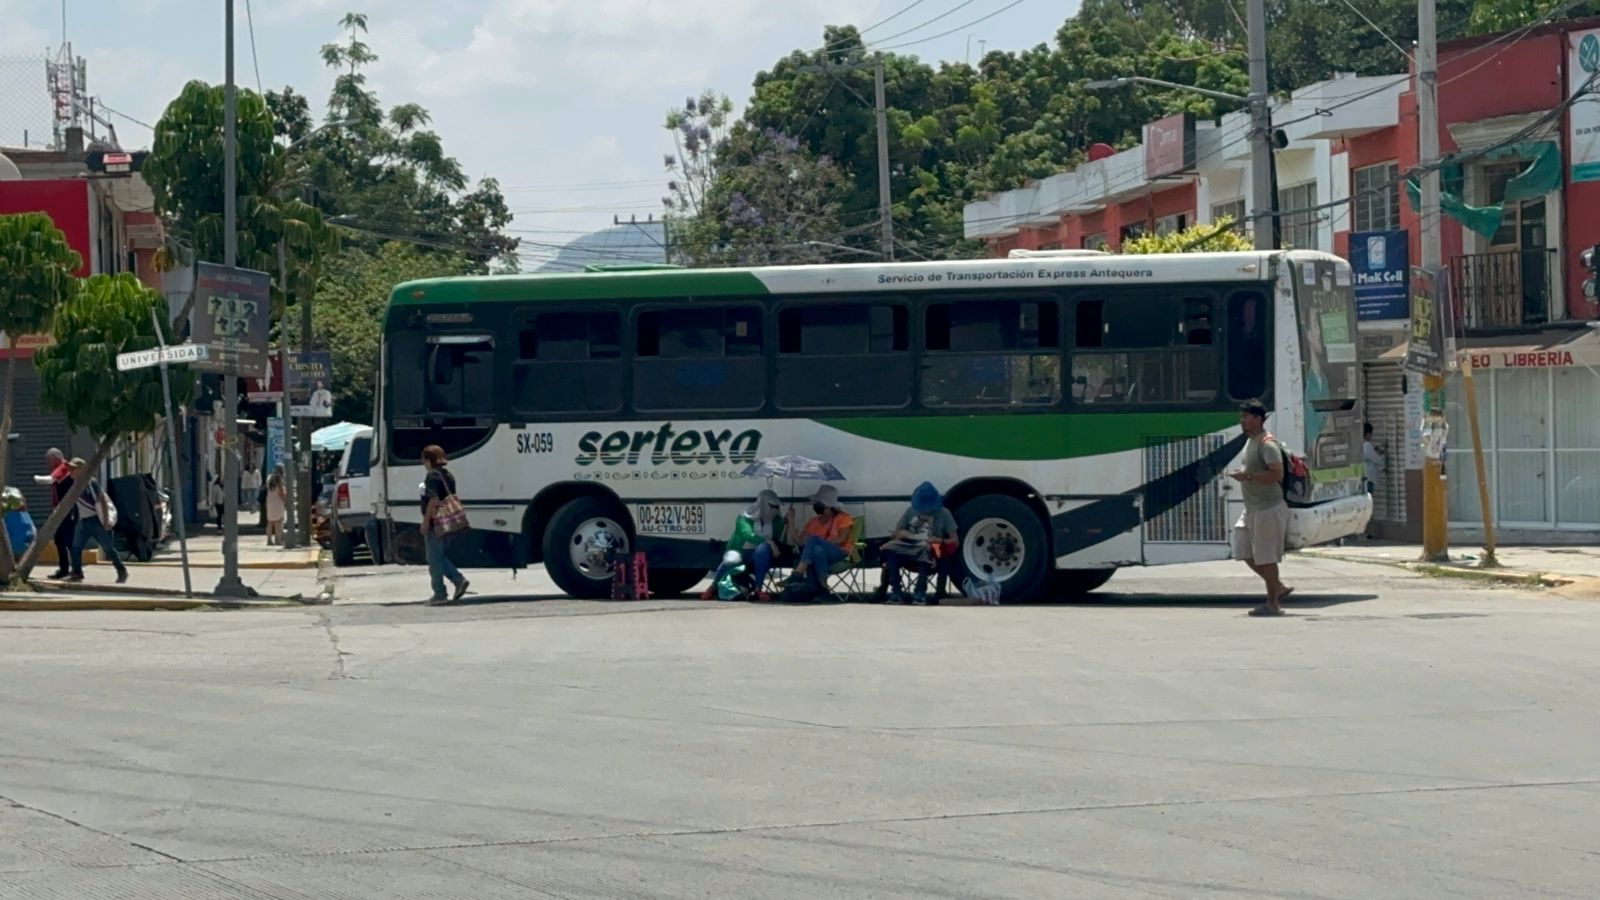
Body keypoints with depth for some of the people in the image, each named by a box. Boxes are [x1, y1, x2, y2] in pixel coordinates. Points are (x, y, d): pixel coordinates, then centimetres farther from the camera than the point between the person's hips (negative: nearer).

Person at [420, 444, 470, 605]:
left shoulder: (433, 476, -14)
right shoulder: (448, 475, 13)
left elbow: (434, 500, -21)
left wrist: (426, 521, -19)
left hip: (434, 523, -9)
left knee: (434, 559, 0)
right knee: (439, 556, 20)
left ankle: (440, 594, 3)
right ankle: (459, 580, 7)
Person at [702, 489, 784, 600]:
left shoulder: (777, 520, 5)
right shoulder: (746, 516, -8)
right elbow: (748, 535, -25)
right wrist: (769, 542, -35)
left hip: (760, 558, 3)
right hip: (740, 551, -3)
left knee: (763, 548, -33)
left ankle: (758, 588, -30)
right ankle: (712, 589, -14)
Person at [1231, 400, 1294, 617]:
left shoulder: (1267, 444, -17)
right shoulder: (1250, 441, 13)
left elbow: (1277, 474, -27)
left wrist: (1248, 476, -25)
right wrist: (1242, 475, 11)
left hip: (1268, 508, -10)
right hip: (1253, 509, 10)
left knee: (1265, 557, -4)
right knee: (1245, 552, 11)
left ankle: (1272, 604, 5)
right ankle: (1279, 587, 22)